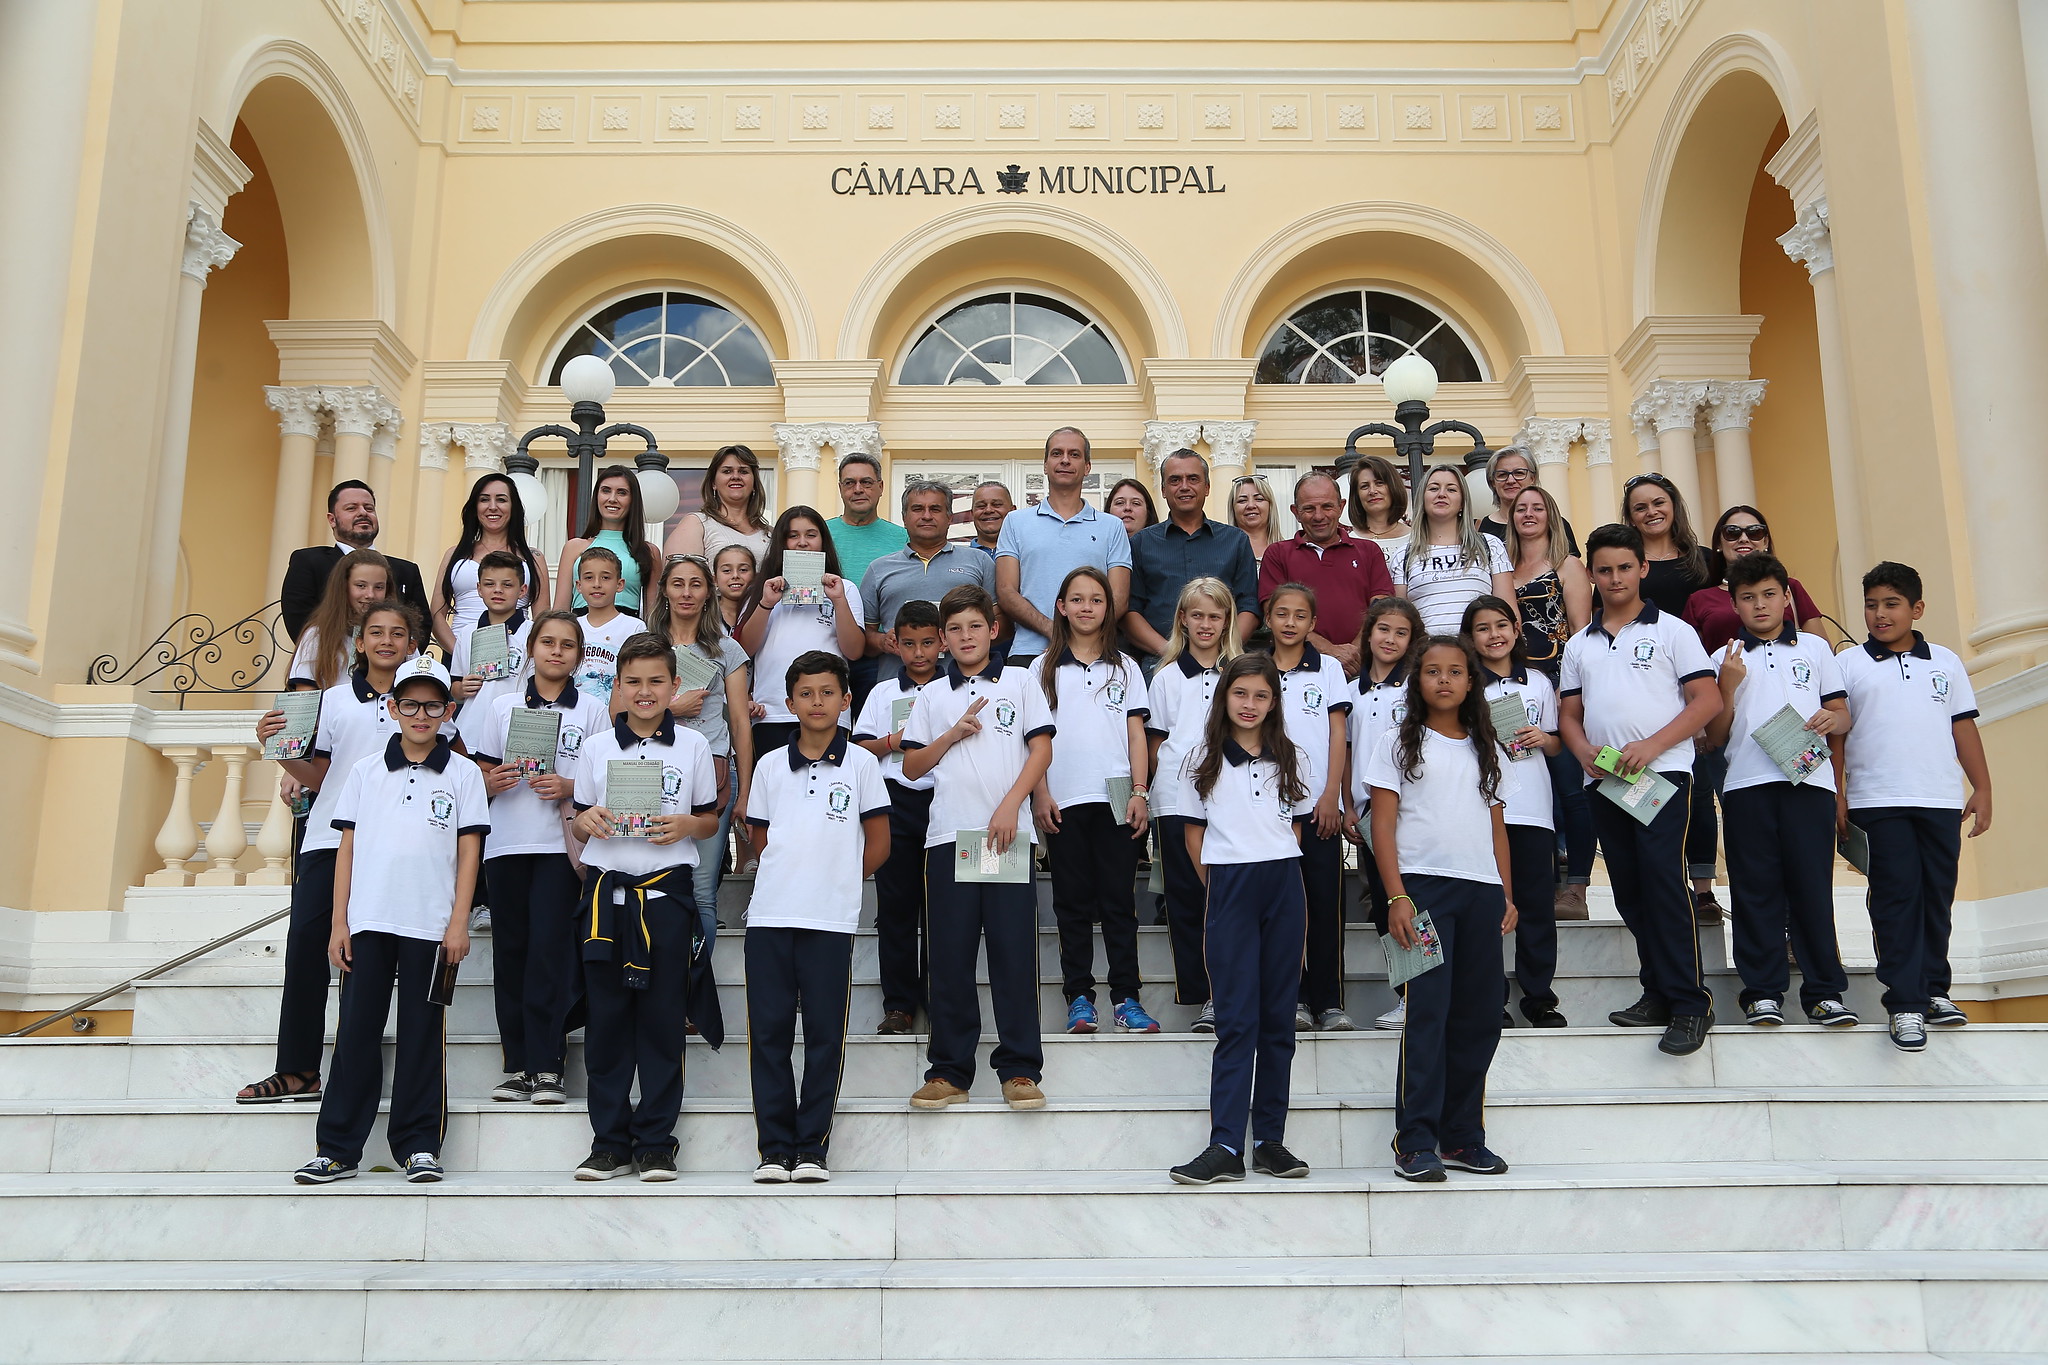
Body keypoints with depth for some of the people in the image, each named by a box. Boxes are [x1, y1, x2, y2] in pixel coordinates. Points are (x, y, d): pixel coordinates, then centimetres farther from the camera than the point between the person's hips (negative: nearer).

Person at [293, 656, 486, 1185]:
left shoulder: (462, 774, 4)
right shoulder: (365, 771, 9)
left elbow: (469, 852, 2)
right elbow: (347, 848, 8)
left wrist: (459, 922, -5)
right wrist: (338, 922, 3)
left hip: (430, 924, -1)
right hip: (367, 921, 2)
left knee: (422, 1033, 4)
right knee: (356, 1031, 3)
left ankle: (418, 1145, 11)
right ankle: (338, 1148, 10)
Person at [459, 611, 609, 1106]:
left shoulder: (592, 711, 8)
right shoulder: (502, 708, 13)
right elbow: (481, 777, 13)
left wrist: (570, 788, -12)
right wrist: (493, 782, -9)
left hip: (561, 843, -2)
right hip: (506, 842, 2)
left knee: (549, 948, -9)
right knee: (510, 949, 1)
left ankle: (547, 1066, -6)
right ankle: (516, 1065, 7)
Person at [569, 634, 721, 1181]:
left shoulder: (693, 746, 6)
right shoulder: (596, 747, 9)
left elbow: (710, 820, 10)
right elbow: (580, 824, 13)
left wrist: (687, 825, -11)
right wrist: (589, 821, -9)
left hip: (667, 892, -1)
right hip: (606, 893, 1)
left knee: (663, 1020, 1)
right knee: (607, 1019, 3)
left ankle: (656, 1144, 10)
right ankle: (610, 1142, 13)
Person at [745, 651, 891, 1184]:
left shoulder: (861, 764, 5)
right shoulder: (770, 765, 11)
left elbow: (878, 845, 8)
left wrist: (836, 879, 9)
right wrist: (790, 877, 12)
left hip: (831, 919, -2)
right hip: (769, 916, 2)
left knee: (825, 1036, 1)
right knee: (769, 1034, 2)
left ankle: (812, 1148, 9)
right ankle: (775, 1149, 9)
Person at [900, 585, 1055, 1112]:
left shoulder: (1019, 682, 10)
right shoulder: (932, 696, 16)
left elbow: (1042, 749, 3)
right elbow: (912, 766, 13)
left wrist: (1010, 806, -9)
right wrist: (953, 734, -2)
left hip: (1008, 832, -2)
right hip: (948, 835, 2)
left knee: (1015, 950, -3)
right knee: (950, 955, 2)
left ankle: (1019, 1069, 3)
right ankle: (950, 1071, 8)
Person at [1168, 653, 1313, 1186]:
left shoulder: (1289, 758, 11)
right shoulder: (1207, 760, 6)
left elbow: (1295, 827, 17)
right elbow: (1194, 836, 8)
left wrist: (1278, 873, 6)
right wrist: (1222, 887, 3)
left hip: (1284, 887, 2)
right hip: (1230, 888, -2)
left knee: (1278, 1015, 4)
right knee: (1236, 1018, -6)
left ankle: (1270, 1139, 10)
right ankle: (1226, 1146, -8)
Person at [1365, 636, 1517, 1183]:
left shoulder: (1484, 749, 18)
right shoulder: (1398, 743, 5)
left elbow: (1497, 825, 20)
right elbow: (1383, 825, -1)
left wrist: (1507, 894, 10)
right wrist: (1396, 896, -11)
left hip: (1482, 891, 5)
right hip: (1424, 885, -4)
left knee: (1481, 1015, 5)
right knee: (1427, 1012, -9)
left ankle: (1461, 1137, 16)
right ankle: (1415, 1143, -5)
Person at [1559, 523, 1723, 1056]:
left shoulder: (1672, 631, 3)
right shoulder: (1579, 644, 17)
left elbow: (1708, 699, -4)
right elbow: (1569, 714, 18)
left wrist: (1650, 746, -15)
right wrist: (1585, 752, -4)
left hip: (1661, 773, -5)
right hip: (1603, 781, 5)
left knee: (1664, 882, -14)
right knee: (1629, 892, 8)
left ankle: (1689, 1004, -11)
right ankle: (1658, 992, 17)